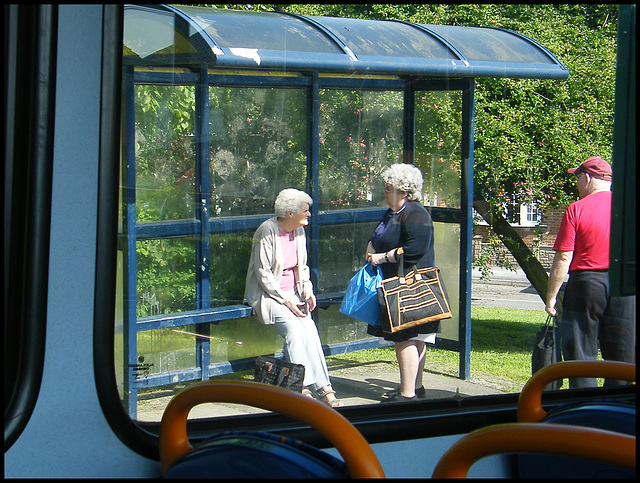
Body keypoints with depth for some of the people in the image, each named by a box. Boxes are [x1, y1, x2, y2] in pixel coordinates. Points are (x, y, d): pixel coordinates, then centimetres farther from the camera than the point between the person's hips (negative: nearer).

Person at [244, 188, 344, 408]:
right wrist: (286, 301, -19)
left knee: (309, 328, -22)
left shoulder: (299, 231, 8)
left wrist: (307, 290, 1)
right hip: (268, 294, -6)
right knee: (294, 328, -30)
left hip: (292, 293, 6)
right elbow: (263, 274, -14)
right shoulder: (267, 232, -13)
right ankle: (303, 387, -29)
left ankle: (322, 387, -28)